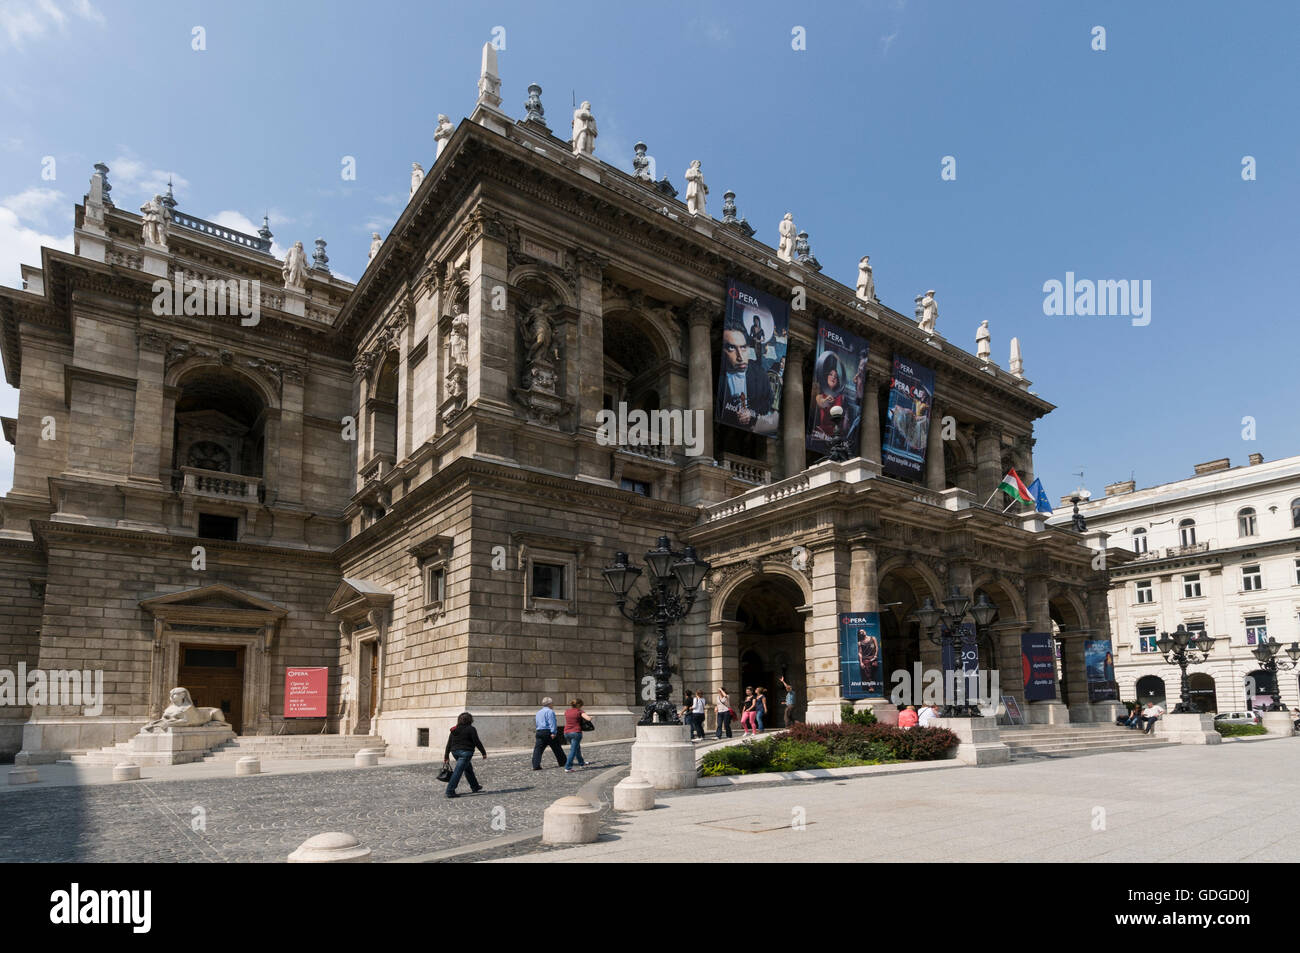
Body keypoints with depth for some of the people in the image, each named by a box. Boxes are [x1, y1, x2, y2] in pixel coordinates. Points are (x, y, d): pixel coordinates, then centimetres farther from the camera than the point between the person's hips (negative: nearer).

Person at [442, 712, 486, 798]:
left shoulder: (453, 730, 11)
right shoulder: (471, 729, -7)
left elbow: (449, 744, 11)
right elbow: (477, 742, -9)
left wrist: (446, 757, 14)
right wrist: (484, 752, -1)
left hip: (455, 752, 7)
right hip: (465, 752, -7)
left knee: (468, 769, 22)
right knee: (458, 771, -9)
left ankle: (475, 787, 34)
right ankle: (450, 791, -14)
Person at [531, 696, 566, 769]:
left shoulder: (539, 712, 20)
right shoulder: (550, 711, -7)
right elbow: (552, 722, -17)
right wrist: (553, 732, -22)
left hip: (539, 732, 6)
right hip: (548, 732, -6)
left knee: (538, 749, -1)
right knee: (557, 748, 10)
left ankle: (536, 765, -15)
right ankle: (562, 762, 22)